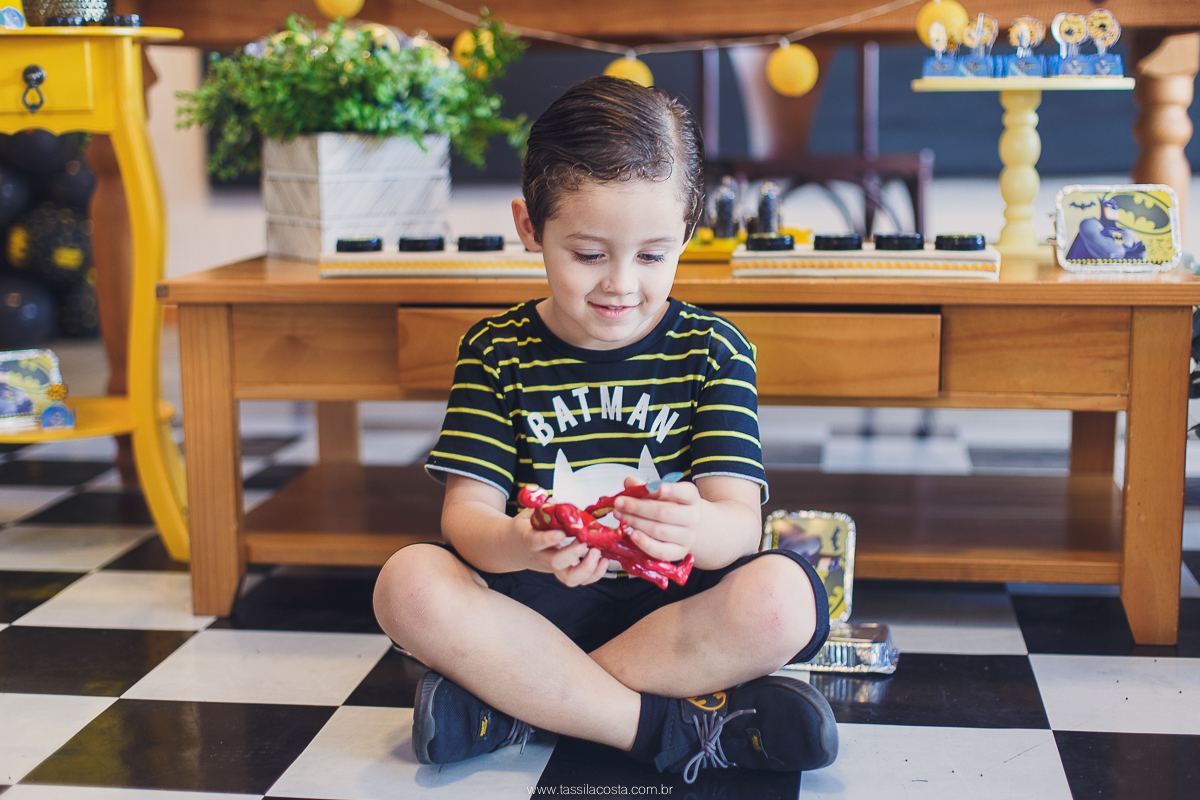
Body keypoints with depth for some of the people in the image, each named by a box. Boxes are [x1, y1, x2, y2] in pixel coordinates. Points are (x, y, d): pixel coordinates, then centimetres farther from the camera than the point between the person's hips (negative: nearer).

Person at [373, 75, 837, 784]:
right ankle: (670, 726, -25)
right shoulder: (497, 352, 3)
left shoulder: (713, 350, 1)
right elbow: (467, 510, -6)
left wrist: (695, 530, -37)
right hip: (533, 601, 1)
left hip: (674, 603, 0)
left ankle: (508, 704, -23)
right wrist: (518, 545, -33)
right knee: (409, 584, -27)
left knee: (782, 595, -30)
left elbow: (740, 522, -10)